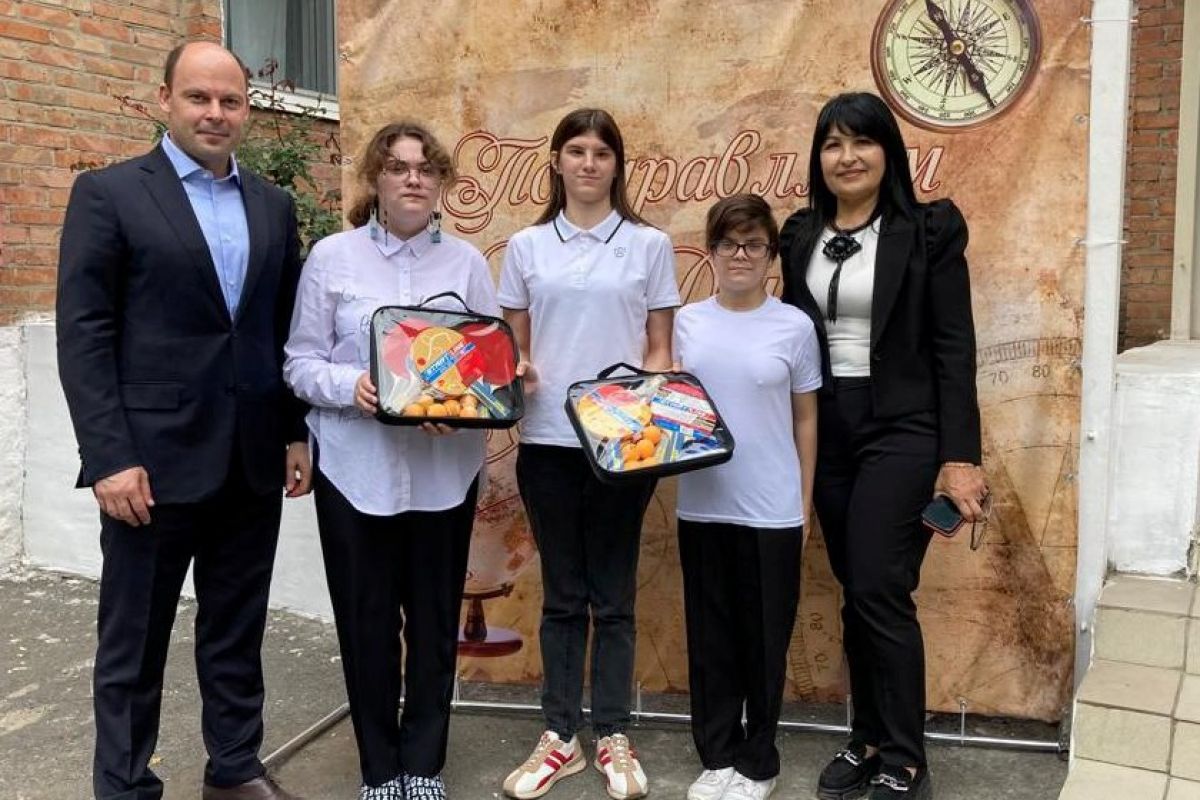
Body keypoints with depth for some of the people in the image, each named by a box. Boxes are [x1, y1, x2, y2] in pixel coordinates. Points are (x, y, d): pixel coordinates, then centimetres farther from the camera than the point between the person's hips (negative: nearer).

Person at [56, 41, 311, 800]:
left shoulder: (274, 205, 11)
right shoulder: (108, 193, -3)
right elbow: (83, 335, -8)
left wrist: (296, 432, 8)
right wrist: (109, 456, -14)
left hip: (252, 460, 4)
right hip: (153, 458, -4)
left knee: (238, 631, 15)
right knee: (135, 639, 8)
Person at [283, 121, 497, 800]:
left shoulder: (467, 261, 5)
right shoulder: (332, 258, 0)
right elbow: (302, 363, 1)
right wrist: (351, 385, -19)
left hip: (445, 469, 1)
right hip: (357, 467, -1)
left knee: (435, 618, 8)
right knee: (367, 620, 7)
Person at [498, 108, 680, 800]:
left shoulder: (649, 245, 4)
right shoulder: (526, 247, 7)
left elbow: (658, 349, 4)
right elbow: (512, 346, 10)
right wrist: (515, 372, -11)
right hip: (547, 440, 1)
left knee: (613, 593, 6)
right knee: (562, 593, 9)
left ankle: (614, 736, 19)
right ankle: (560, 736, 20)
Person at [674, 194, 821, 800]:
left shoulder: (794, 326, -2)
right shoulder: (687, 323, 3)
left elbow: (805, 420, 3)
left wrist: (805, 504, 3)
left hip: (772, 512, -2)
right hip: (702, 507, 2)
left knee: (764, 640, 8)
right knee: (710, 638, 11)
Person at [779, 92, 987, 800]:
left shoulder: (929, 229, -4)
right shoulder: (801, 234, 9)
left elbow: (954, 346, -7)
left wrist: (960, 456, -13)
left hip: (903, 429, -5)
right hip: (828, 431, 5)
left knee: (880, 590, -9)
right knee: (856, 592, 11)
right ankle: (871, 739, 25)